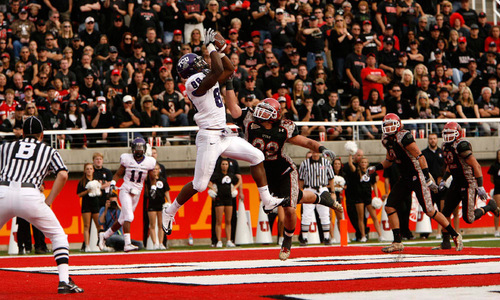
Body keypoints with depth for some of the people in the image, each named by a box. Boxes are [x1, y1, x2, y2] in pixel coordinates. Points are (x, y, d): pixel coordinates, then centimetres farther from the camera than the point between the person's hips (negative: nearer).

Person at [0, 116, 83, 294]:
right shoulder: (49, 151, 22)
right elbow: (63, 174, 6)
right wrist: (48, 202, 8)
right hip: (29, 195, -2)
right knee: (58, 235, 13)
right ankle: (64, 281, -2)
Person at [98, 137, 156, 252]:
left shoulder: (149, 162, 3)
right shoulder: (127, 159, -3)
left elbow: (152, 178, 16)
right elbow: (118, 174, 9)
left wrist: (153, 187, -1)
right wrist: (112, 183, -6)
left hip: (137, 194, 4)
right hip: (125, 191, -4)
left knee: (122, 220, 10)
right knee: (129, 217, -21)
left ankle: (104, 235, 29)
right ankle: (127, 244, -26)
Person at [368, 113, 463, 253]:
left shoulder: (403, 137, -18)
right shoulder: (387, 140, 9)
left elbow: (419, 156, -21)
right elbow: (389, 160, 25)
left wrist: (428, 178, -25)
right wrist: (376, 168, 8)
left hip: (417, 176, -9)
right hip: (405, 178, 9)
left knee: (429, 211, -9)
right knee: (390, 206, 0)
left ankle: (455, 236, 4)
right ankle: (397, 242, 5)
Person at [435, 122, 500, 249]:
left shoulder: (462, 146, -20)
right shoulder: (446, 147, 7)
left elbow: (476, 166, -19)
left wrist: (480, 187, -20)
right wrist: (443, 180, 15)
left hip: (468, 184, -8)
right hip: (456, 184, 8)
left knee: (468, 218, -6)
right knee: (445, 213, 3)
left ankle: (490, 206, 17)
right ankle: (445, 242, 11)